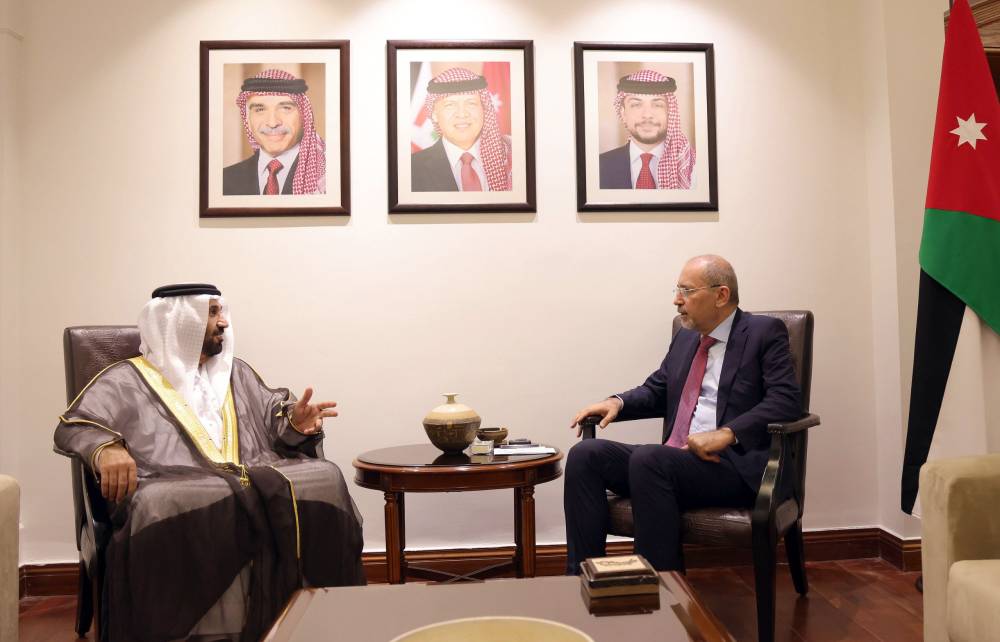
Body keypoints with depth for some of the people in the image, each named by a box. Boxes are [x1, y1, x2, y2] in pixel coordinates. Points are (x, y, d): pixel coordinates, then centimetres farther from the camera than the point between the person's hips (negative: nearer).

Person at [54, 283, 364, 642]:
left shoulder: (237, 373, 30)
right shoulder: (127, 379, 17)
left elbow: (274, 417, 24)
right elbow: (72, 427, 4)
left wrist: (295, 423, -2)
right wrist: (106, 449, -20)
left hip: (259, 485, 4)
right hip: (176, 491, -3)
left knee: (325, 478, -25)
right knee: (159, 505, -39)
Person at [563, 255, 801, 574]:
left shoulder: (765, 333, 1)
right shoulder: (684, 339, 21)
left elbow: (787, 401, -10)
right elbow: (654, 392, 27)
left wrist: (726, 434, -22)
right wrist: (617, 402, 5)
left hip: (735, 464, -6)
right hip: (672, 461, 7)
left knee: (648, 459, -34)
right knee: (585, 454, -14)